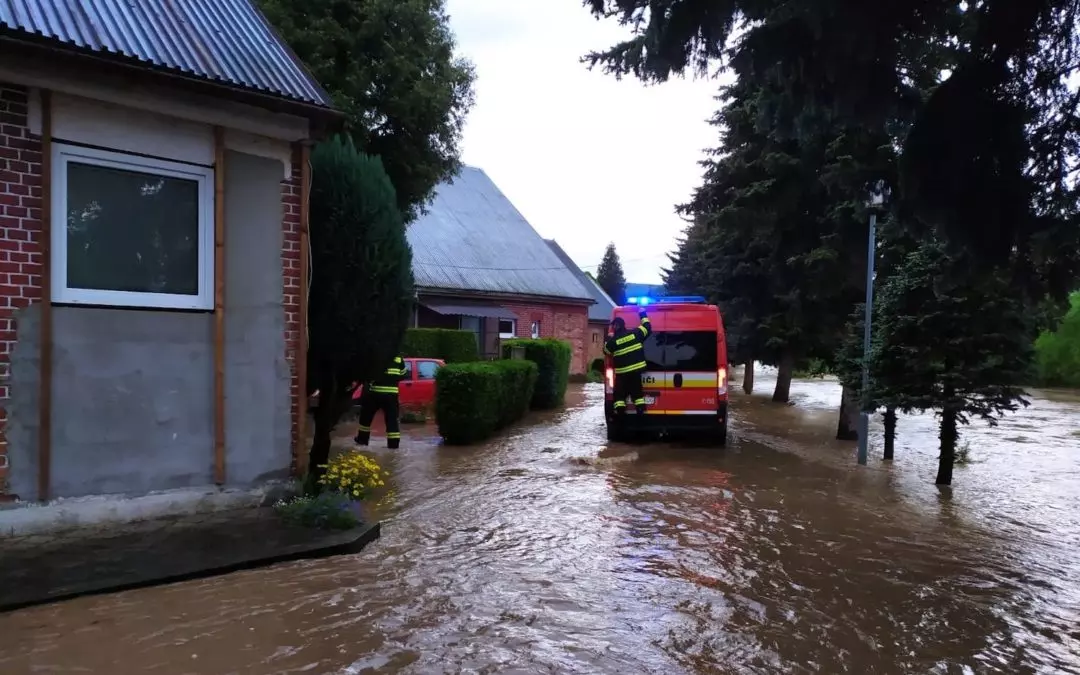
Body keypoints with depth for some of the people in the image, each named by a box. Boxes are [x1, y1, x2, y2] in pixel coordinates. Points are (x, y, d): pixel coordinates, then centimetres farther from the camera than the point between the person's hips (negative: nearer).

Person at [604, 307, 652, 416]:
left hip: (622, 372, -3)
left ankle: (620, 413, -3)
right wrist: (643, 314, 23)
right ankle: (641, 412, 4)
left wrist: (609, 338, 15)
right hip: (636, 370, 3)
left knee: (620, 393, 6)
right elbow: (647, 327, 10)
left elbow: (606, 351, 5)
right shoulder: (635, 333, -3)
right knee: (637, 392, 11)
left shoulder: (613, 340, -10)